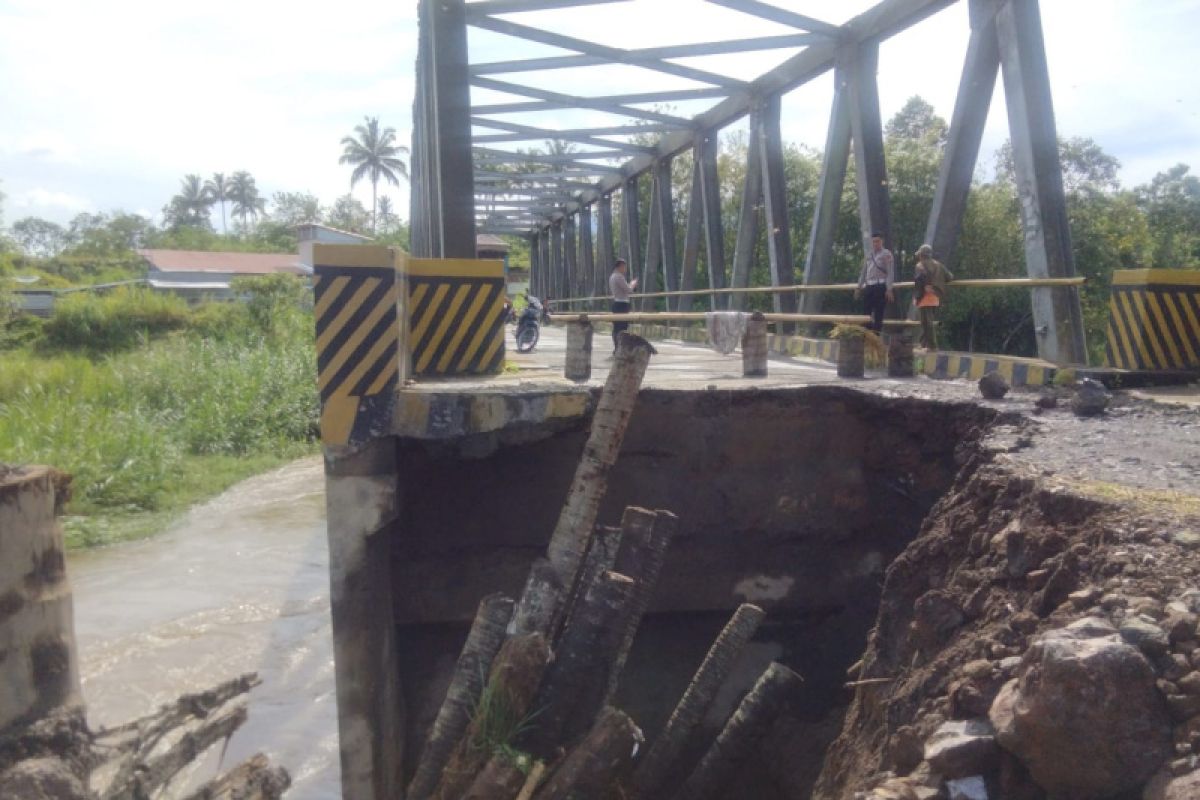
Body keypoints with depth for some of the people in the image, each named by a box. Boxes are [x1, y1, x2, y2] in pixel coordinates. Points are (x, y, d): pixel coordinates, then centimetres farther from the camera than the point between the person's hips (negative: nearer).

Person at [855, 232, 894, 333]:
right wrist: (859, 287, 16)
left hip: (881, 286, -6)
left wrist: (889, 289, -16)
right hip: (869, 286, 6)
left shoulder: (886, 254, -2)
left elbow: (890, 273, -8)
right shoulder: (868, 255, 16)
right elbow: (863, 272, 20)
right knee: (865, 311, 3)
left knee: (878, 313, -4)